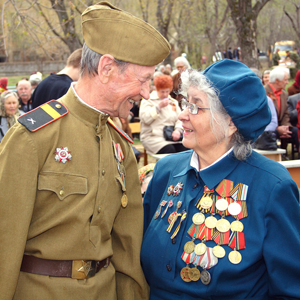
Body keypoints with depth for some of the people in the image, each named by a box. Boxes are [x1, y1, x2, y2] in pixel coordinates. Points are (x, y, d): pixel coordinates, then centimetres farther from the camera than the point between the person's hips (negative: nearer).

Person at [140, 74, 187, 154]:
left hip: (172, 137, 4)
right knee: (170, 150, -33)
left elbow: (179, 119, 16)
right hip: (153, 137, -4)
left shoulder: (173, 102, 21)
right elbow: (145, 119, -9)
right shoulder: (148, 100, 6)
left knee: (185, 148, -26)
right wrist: (159, 106, -11)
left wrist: (178, 130, -5)